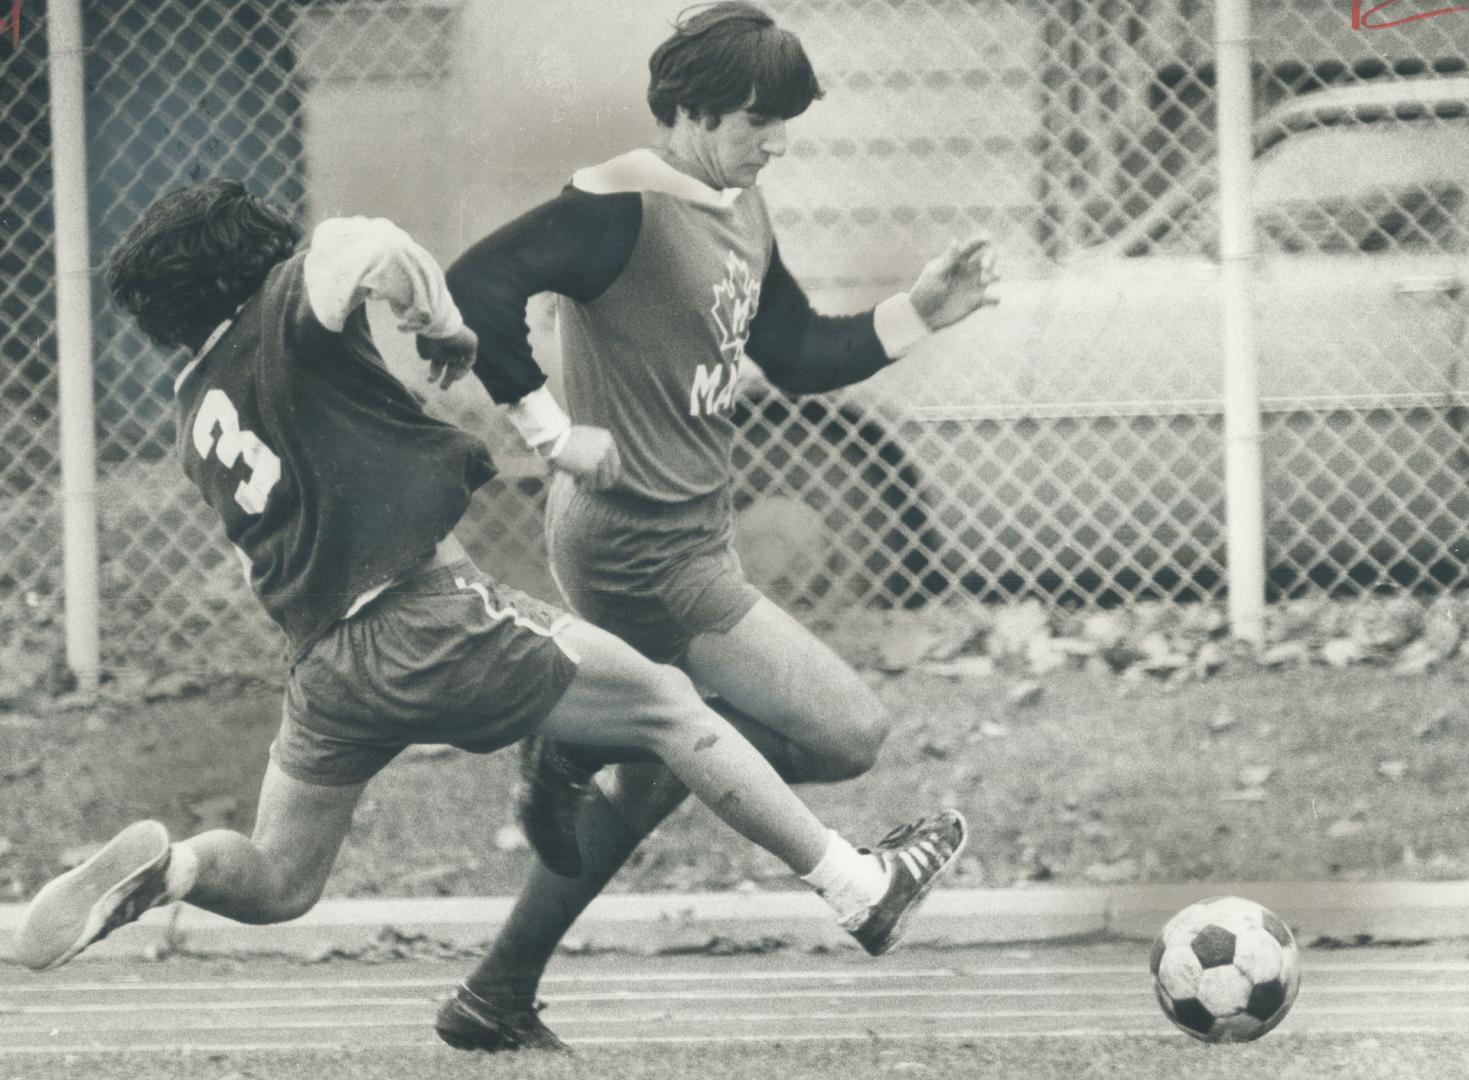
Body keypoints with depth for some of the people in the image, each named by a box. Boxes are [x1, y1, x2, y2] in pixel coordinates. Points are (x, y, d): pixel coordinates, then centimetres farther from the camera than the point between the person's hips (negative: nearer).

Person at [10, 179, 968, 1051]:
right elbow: (368, 249, -24)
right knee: (669, 707, 9)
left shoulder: (198, 414, 17)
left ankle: (162, 866, -10)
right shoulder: (286, 313, -3)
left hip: (326, 670, 6)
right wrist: (446, 325, -7)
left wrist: (445, 454, 30)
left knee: (277, 883, 21)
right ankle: (862, 888, 13)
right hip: (430, 613, -6)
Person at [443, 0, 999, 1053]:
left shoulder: (743, 210, 9)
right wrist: (549, 425, -27)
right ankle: (581, 743, -2)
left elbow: (800, 355, 16)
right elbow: (475, 286, -30)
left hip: (696, 532, 10)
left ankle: (499, 992, 27)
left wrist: (920, 313, 3)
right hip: (637, 551, -10)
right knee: (849, 732, -10)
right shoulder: (622, 207, -21)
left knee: (644, 782, 19)